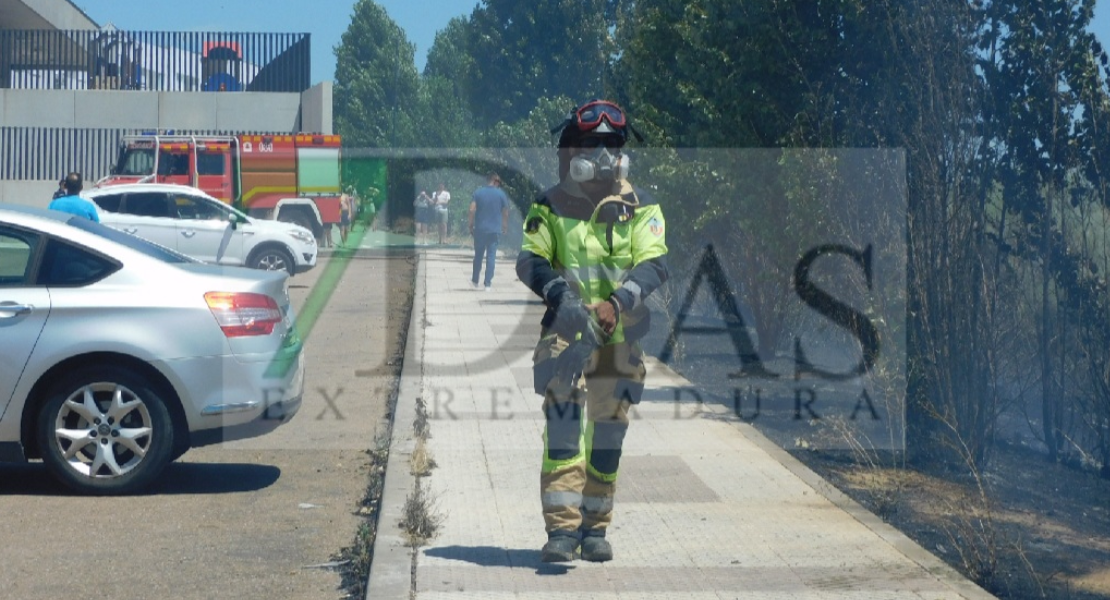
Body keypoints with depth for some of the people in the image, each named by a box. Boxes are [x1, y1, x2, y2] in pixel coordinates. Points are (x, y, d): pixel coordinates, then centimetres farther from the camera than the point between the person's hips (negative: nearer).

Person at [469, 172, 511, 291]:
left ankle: (475, 280, 27)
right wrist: (505, 227, 12)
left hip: (480, 229, 1)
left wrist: (470, 225, -1)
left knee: (478, 255, 15)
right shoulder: (501, 194, -2)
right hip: (495, 230, -1)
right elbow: (505, 213, 0)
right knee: (491, 256, 1)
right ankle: (488, 284, -3)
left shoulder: (478, 192, -1)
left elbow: (472, 210, -9)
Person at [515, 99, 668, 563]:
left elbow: (654, 264, -7)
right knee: (562, 426, -13)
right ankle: (562, 529, -13)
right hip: (565, 333, -1)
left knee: (608, 433, 7)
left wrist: (616, 302, -24)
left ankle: (595, 529, 19)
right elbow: (530, 260, -1)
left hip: (619, 337, 1)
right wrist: (560, 294, -20)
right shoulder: (551, 207, 5)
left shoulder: (641, 208, 4)